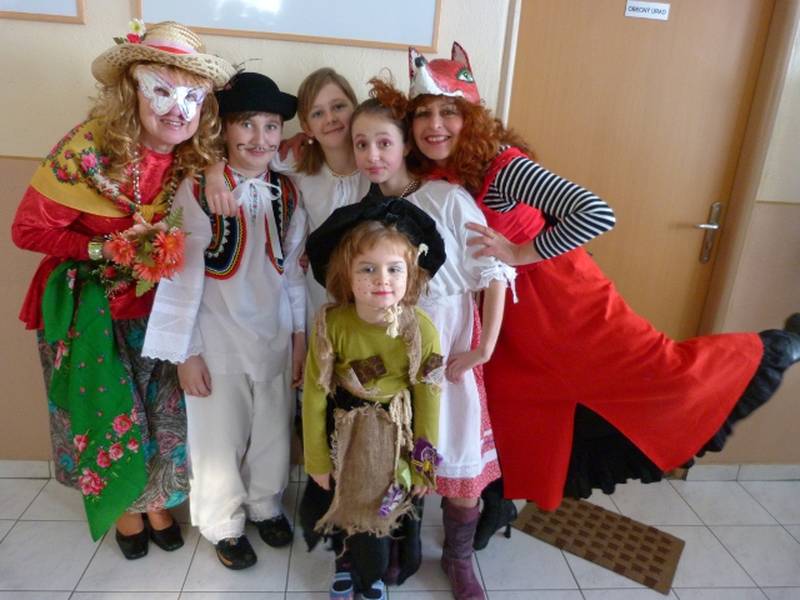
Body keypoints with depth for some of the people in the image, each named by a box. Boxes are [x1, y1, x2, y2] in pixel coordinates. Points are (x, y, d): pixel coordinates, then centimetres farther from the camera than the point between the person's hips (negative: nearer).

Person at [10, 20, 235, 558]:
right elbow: (28, 230, -16)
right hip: (92, 309, -3)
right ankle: (125, 507, 40)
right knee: (109, 411, 13)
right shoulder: (88, 148, -23)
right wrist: (105, 248, -25)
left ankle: (159, 502, 39)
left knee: (164, 409, 13)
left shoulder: (197, 158, -10)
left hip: (159, 306, 4)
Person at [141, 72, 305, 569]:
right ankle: (224, 524, 37)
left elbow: (294, 268, 5)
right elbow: (184, 275, -12)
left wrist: (300, 335, 6)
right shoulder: (198, 190, -13)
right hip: (218, 341, -3)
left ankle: (266, 505, 44)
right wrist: (186, 352, -10)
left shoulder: (286, 193, 1)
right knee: (220, 439, 12)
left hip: (275, 337, 4)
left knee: (274, 433, 18)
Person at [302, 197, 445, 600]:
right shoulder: (331, 324, -23)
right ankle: (347, 560, 57)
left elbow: (427, 400, -11)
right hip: (343, 432, 1)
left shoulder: (421, 330, -23)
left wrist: (424, 466, -2)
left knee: (379, 514, 16)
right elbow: (315, 394, -12)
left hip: (394, 437, 0)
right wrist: (317, 460, -3)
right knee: (342, 508, 21)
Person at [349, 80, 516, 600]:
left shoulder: (448, 199, -11)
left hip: (448, 349, -3)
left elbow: (494, 271, -12)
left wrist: (484, 348, -14)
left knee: (462, 464, 6)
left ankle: (459, 557, 31)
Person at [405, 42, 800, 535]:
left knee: (666, 374, -2)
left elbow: (597, 213, -33)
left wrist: (521, 253, -28)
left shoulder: (503, 166, -24)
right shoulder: (428, 178, -3)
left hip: (561, 300, -6)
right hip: (507, 320, 6)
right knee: (509, 419, 17)